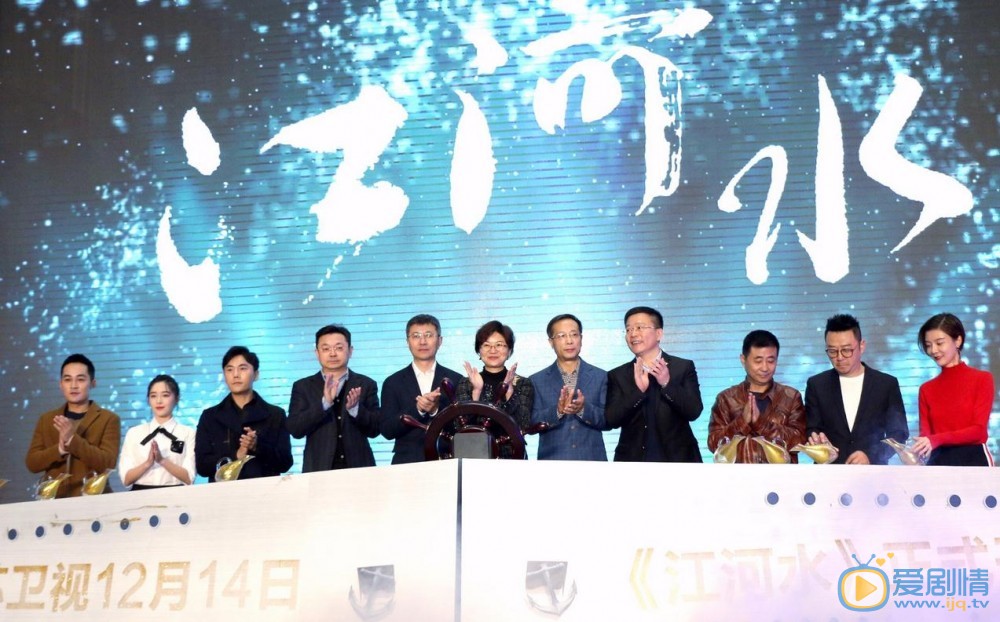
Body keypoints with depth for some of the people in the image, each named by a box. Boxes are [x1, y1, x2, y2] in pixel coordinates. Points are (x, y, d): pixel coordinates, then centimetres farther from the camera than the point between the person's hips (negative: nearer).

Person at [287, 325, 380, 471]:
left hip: (358, 468, 1)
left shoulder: (366, 385, 5)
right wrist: (324, 403, -18)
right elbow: (295, 429, -6)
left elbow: (374, 430, 1)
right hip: (318, 470, 0)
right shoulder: (303, 387, 5)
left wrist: (355, 408, -17)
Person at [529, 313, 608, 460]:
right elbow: (531, 424, -2)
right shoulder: (537, 380, 6)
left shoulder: (601, 377, 6)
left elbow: (609, 420, 0)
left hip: (592, 458, 1)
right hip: (552, 458, -1)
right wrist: (558, 411, -19)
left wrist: (583, 409, -18)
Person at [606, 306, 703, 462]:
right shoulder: (617, 375, 6)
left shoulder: (683, 367, 3)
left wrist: (667, 384, -20)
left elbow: (694, 411, -6)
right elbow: (612, 419, -5)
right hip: (633, 461, 1)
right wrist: (637, 390, -19)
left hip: (677, 460, -1)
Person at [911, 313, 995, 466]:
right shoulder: (926, 389, 15)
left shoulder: (982, 379, 3)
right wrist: (917, 449, -20)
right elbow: (925, 434, 5)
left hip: (974, 462, -3)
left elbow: (978, 429, -7)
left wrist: (937, 439, -22)